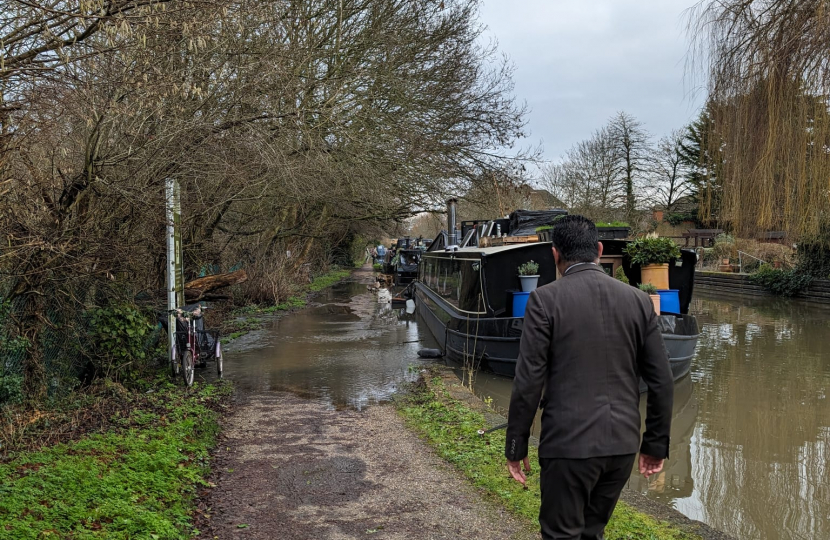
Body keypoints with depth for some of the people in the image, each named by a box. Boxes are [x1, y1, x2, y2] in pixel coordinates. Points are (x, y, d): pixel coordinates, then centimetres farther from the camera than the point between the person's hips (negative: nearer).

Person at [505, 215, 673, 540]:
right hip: (622, 443, 5)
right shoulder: (638, 300, 3)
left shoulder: (545, 299, -9)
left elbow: (528, 381, -11)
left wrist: (516, 446, -1)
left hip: (569, 443, -4)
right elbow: (662, 382, 4)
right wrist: (656, 443, 15)